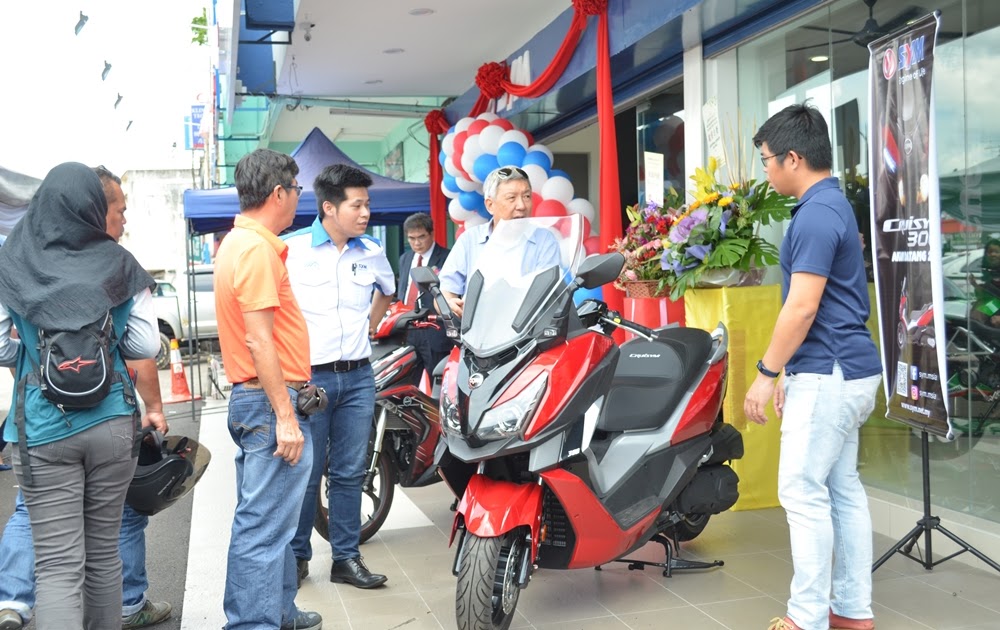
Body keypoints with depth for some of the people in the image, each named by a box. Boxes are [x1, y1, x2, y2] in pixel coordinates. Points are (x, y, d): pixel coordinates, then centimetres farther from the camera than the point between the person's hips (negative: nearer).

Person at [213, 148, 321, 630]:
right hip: (271, 401, -11)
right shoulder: (258, 250, -17)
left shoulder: (238, 242, 15)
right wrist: (285, 417, -21)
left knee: (267, 518, 19)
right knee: (264, 526, -4)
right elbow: (259, 340, -22)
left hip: (250, 398, 11)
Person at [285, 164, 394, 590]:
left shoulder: (372, 252, 7)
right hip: (309, 376, -4)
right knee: (305, 474, 4)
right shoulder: (290, 248, -8)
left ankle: (346, 558, 20)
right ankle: (297, 556, 21)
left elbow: (386, 291, 28)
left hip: (358, 376, 4)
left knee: (349, 473, 10)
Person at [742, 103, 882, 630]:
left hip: (827, 375, -10)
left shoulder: (815, 215, -17)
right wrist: (790, 371, 20)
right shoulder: (833, 205, 15)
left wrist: (766, 374, -14)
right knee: (842, 488, 13)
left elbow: (802, 308, -22)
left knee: (802, 491, -5)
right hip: (846, 369, 10)